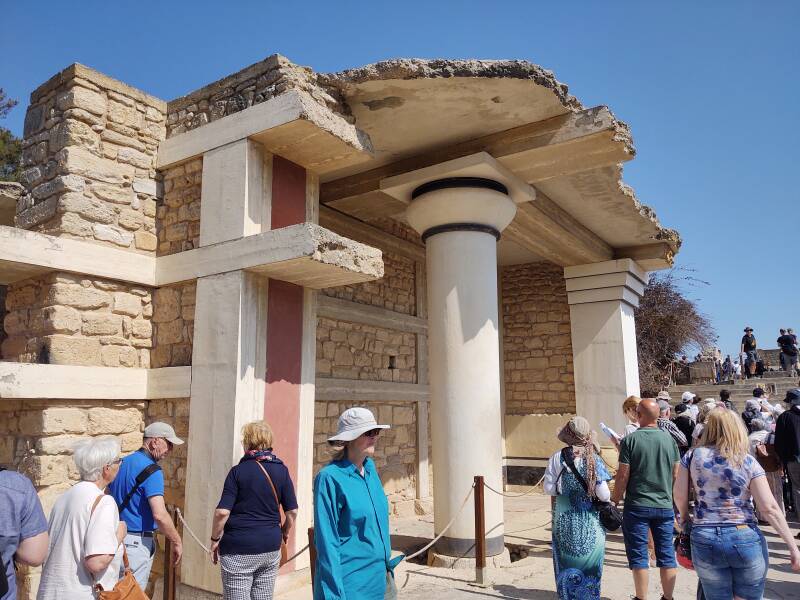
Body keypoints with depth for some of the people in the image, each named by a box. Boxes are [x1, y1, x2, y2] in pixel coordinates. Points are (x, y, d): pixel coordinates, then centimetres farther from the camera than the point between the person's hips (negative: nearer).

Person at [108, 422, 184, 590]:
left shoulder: (122, 463, 8)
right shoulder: (152, 470, -18)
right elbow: (160, 515, -25)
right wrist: (177, 542, -14)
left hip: (116, 537, 9)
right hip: (137, 542, -9)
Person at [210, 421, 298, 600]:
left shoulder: (238, 471, -8)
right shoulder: (281, 470, 1)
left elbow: (222, 512, -14)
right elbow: (292, 511, 2)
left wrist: (215, 539, 0)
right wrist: (284, 534, 18)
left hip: (238, 551, -4)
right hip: (271, 549, 4)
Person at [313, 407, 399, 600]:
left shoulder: (370, 468, 2)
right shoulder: (330, 478, -18)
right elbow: (327, 541, -17)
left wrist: (388, 565, 16)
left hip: (379, 577, 7)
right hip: (350, 584, -6)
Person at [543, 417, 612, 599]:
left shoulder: (557, 458, -9)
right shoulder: (594, 459, -10)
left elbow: (548, 489, -9)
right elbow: (603, 494, -11)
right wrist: (608, 500, 11)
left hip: (564, 520, 1)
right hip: (589, 522, 0)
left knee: (566, 565, 14)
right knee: (589, 566, 13)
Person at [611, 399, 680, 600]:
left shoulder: (630, 440, -12)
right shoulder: (669, 439, -1)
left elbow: (623, 475, -12)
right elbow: (676, 472, 7)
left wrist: (615, 500, 0)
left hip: (637, 506, -4)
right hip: (665, 506, 4)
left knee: (638, 555, 6)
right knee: (666, 554, 14)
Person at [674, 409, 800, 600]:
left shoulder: (692, 456, 0)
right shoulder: (748, 462, -4)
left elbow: (679, 496, 0)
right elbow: (770, 508, -7)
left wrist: (685, 520, 19)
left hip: (704, 540, 1)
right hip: (745, 540, -1)